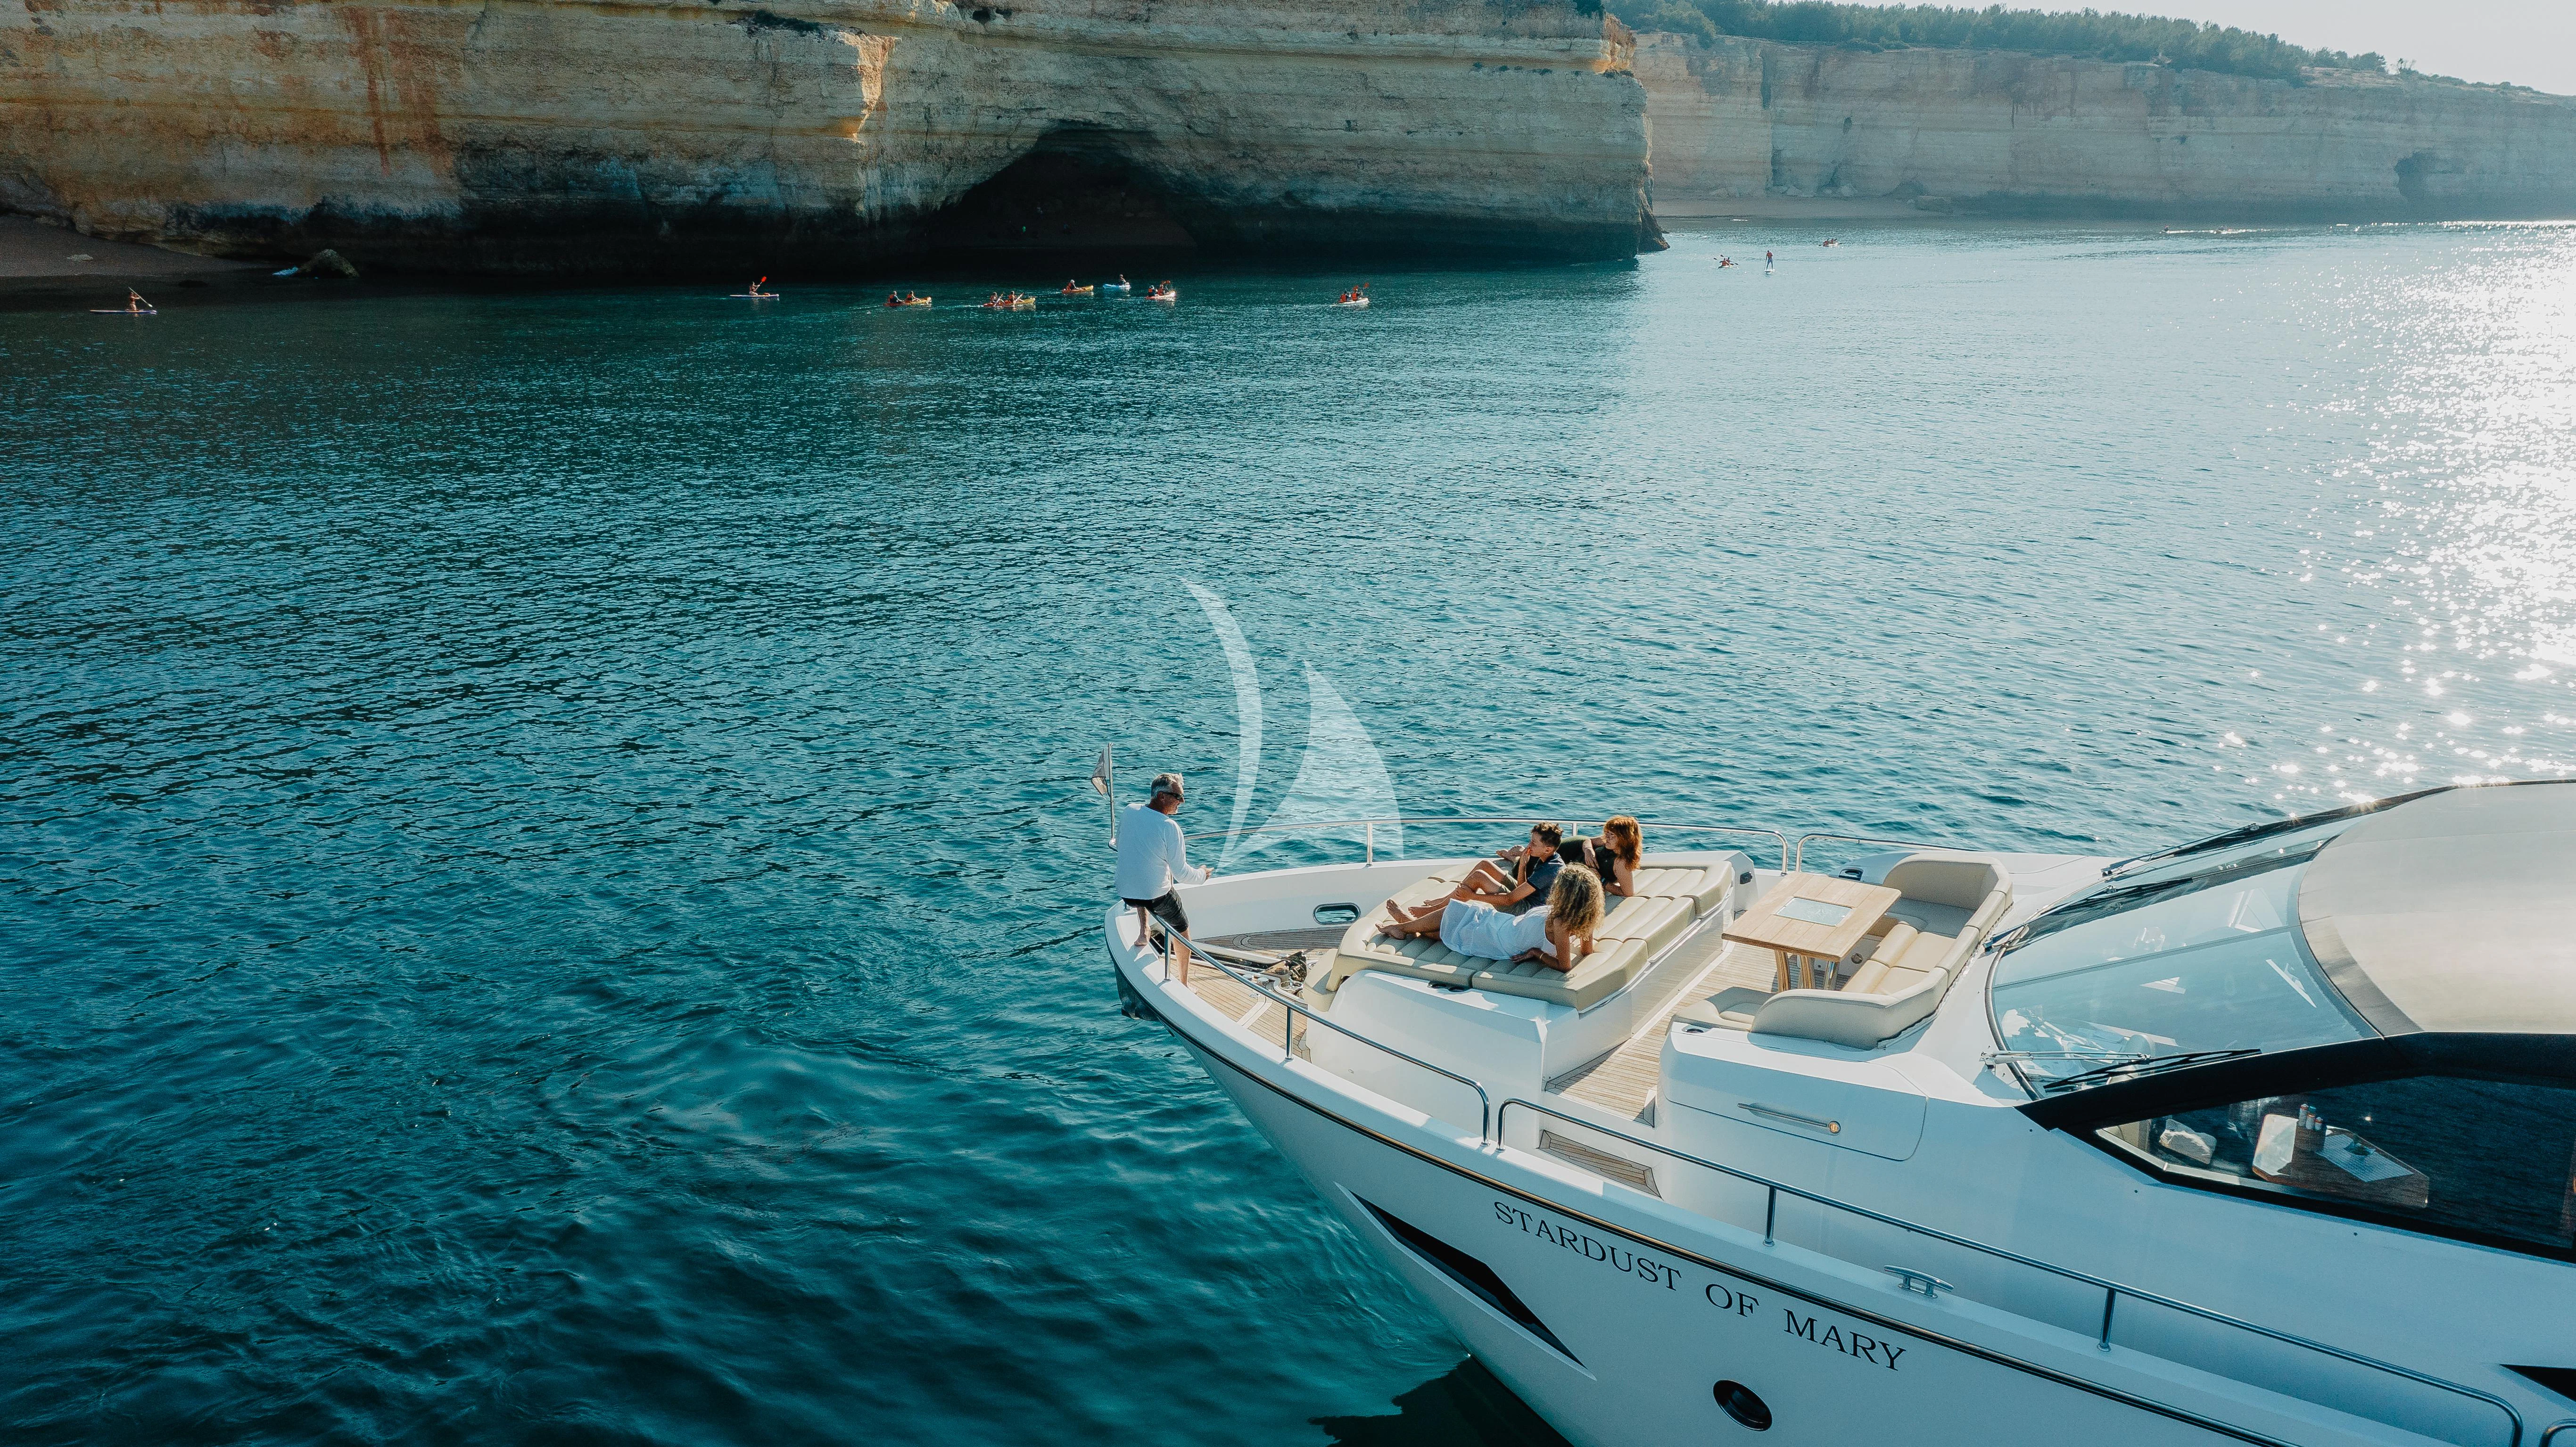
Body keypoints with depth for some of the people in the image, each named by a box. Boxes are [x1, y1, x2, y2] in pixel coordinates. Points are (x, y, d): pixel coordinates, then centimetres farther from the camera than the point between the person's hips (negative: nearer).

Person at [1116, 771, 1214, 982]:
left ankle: (1144, 929, 26)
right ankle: (1184, 984, 30)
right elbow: (1181, 874, -16)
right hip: (1157, 897, -5)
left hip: (1125, 894, 5)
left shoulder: (1128, 812, -5)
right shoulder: (1169, 828, -22)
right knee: (1182, 930, 22)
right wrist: (1203, 876, 3)